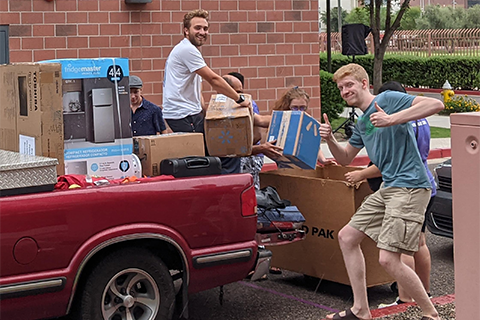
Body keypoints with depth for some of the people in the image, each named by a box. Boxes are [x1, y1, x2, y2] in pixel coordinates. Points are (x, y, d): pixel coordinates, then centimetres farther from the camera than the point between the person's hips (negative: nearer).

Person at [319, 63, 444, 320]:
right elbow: (345, 159, 27)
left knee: (388, 259, -16)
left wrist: (392, 119, -28)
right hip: (387, 188, 10)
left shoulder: (388, 99, -8)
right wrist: (329, 139, 7)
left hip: (410, 187, -10)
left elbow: (436, 104, -20)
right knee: (347, 237, 12)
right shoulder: (361, 125, 18)